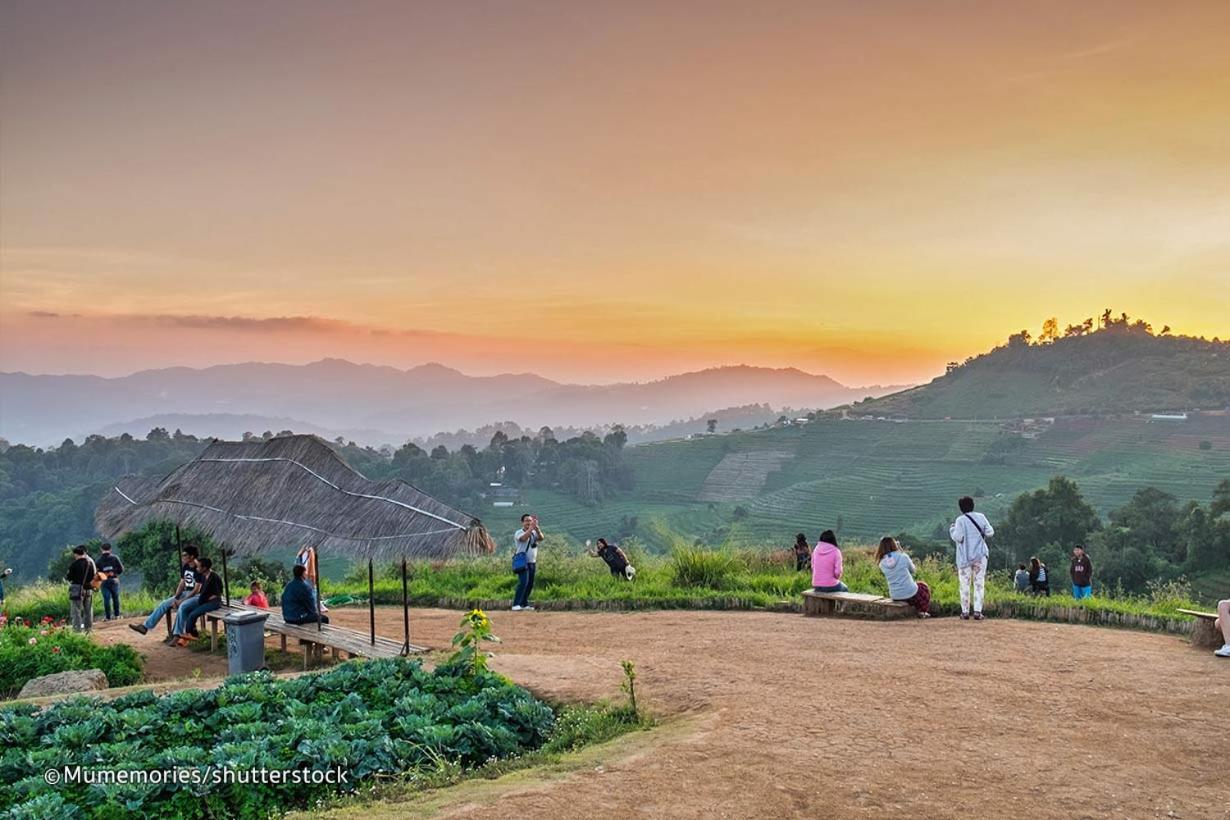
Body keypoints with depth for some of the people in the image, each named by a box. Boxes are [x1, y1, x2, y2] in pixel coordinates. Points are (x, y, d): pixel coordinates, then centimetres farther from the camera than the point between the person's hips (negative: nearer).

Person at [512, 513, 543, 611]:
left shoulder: (534, 533, 11)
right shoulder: (518, 533, -4)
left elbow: (541, 538, -11)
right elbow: (524, 538, -27)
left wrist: (536, 527, -28)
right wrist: (532, 527, -33)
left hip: (532, 563, 6)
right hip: (522, 562, -6)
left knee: (530, 584, 7)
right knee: (523, 582, -18)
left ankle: (524, 603, 18)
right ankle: (516, 604, -18)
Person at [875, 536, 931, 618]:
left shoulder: (882, 564, -6)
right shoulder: (903, 557, -15)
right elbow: (913, 570, 2)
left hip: (895, 597, 4)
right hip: (910, 594, -4)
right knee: (924, 588, 30)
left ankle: (916, 612, 38)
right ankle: (922, 612, 31)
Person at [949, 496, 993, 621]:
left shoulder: (960, 520, -11)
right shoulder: (981, 517, 1)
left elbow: (958, 537, -16)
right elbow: (990, 532, 0)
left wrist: (952, 529, 3)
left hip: (965, 557, -3)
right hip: (980, 555, 3)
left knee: (964, 584, 6)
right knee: (979, 584, 6)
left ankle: (965, 612, 6)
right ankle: (977, 612, 0)